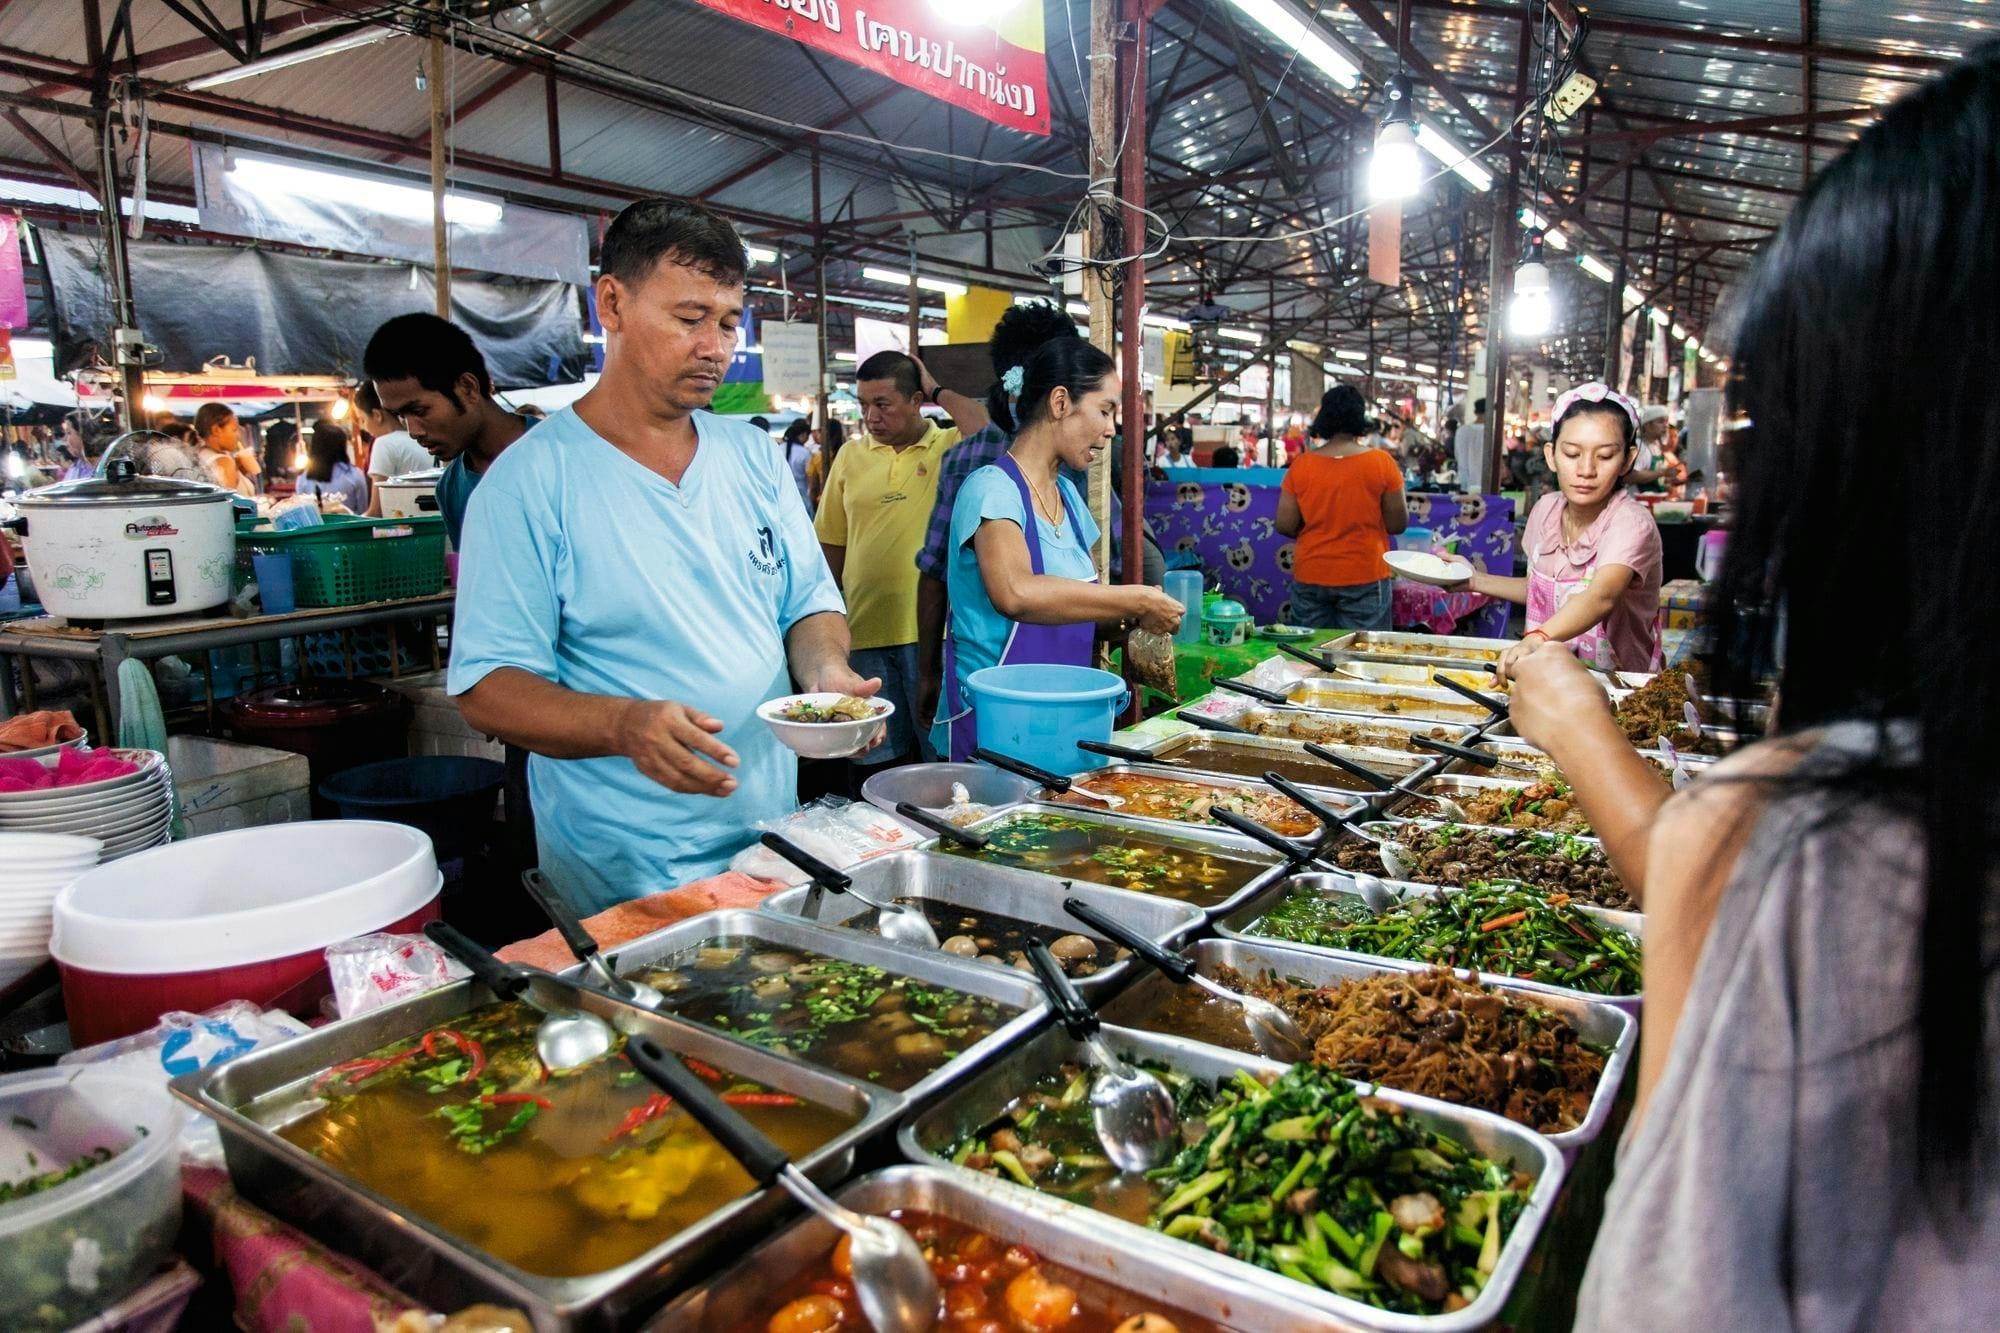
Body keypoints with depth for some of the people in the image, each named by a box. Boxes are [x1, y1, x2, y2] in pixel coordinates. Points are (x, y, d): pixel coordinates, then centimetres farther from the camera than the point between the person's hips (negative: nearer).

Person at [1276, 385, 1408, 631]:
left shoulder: (1301, 465, -4)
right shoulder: (1382, 463, -7)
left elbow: (1285, 526, -2)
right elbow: (1398, 524, -3)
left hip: (1309, 578, 2)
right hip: (1364, 578, -2)